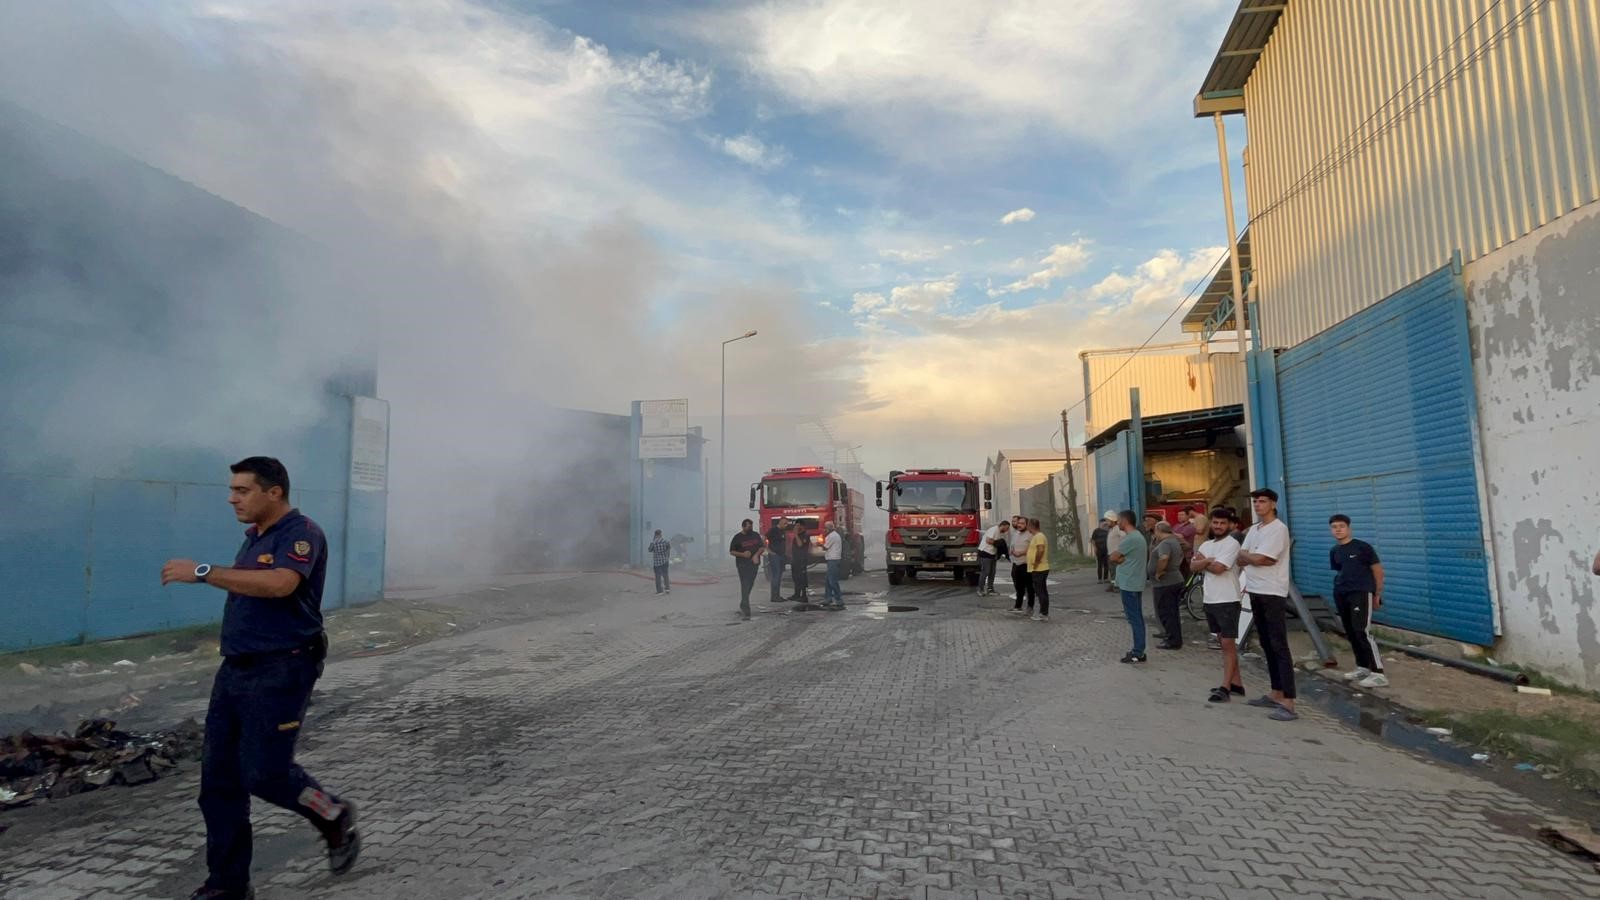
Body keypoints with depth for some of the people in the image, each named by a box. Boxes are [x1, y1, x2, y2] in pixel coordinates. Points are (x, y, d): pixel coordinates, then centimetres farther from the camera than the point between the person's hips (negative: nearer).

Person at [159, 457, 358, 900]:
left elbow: (279, 584, -33)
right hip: (235, 669, 9)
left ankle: (335, 817, 19)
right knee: (218, 778, 10)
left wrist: (202, 572, -28)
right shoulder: (254, 537, 14)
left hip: (281, 671, -9)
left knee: (265, 773, -7)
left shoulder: (301, 533, -15)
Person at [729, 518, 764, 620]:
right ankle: (746, 612, -15)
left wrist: (756, 555, -8)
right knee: (745, 588, -12)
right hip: (742, 565, -5)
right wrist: (742, 554, -17)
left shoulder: (756, 535, 8)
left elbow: (762, 547, 12)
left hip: (754, 564, 5)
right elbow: (731, 551, 0)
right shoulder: (737, 538, -3)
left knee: (749, 586, 11)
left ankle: (742, 608, 27)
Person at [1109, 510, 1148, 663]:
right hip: (1135, 583, 10)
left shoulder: (1130, 538, -19)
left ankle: (1138, 653, -2)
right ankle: (1139, 651, 17)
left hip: (1129, 584, -10)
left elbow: (1113, 557, -15)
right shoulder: (1138, 536, 14)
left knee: (1134, 618, -6)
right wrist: (1123, 559, -5)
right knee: (1137, 617, 12)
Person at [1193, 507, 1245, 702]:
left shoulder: (1232, 544, -10)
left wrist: (1202, 560, -3)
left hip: (1228, 601, -8)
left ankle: (1225, 687, -3)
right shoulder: (1206, 544, 12)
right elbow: (1193, 565, 1)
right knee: (1223, 642, 13)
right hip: (1210, 600, 8)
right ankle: (1236, 683, 22)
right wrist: (1208, 560, -14)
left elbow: (1218, 568, -20)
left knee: (1228, 643, -5)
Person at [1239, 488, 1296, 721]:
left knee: (1279, 647, -10)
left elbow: (1258, 559, -18)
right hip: (1256, 592, 9)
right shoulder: (1253, 529, 14)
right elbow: (1241, 561, 12)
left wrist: (1244, 554, 1)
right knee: (1267, 646, 13)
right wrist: (1251, 558, -8)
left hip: (1273, 594, -9)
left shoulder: (1278, 529, -12)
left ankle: (1288, 703, -10)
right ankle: (1276, 694, 22)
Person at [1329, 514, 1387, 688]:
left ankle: (1379, 674, -11)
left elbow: (1378, 570, -1)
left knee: (1362, 632, -14)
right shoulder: (1334, 551, 11)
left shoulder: (1362, 547, -5)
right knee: (1350, 633, 10)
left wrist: (1377, 595, 1)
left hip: (1361, 593, -6)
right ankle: (1362, 667, 22)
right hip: (1340, 595, 7)